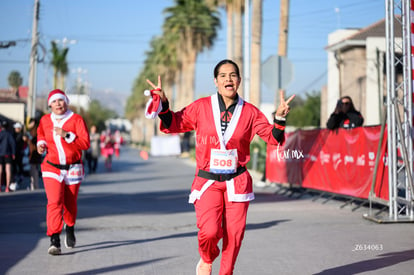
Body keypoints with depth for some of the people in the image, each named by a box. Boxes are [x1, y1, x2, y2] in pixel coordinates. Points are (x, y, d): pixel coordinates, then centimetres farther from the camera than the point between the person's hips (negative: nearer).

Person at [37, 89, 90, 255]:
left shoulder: (76, 119, -5)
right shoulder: (45, 120, 4)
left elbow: (85, 143, -14)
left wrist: (67, 135, -24)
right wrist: (41, 144, 5)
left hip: (73, 169, 0)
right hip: (52, 168, 0)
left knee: (70, 204, 12)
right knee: (54, 202, -16)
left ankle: (70, 229, 43)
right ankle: (54, 241, -20)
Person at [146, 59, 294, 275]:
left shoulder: (250, 112, 3)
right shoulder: (201, 107, 1)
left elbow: (273, 137, 6)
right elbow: (173, 125, 8)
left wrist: (280, 118, -11)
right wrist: (163, 104, -6)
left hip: (237, 182, 2)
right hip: (207, 181, -1)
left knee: (234, 234, 2)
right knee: (209, 231, -17)